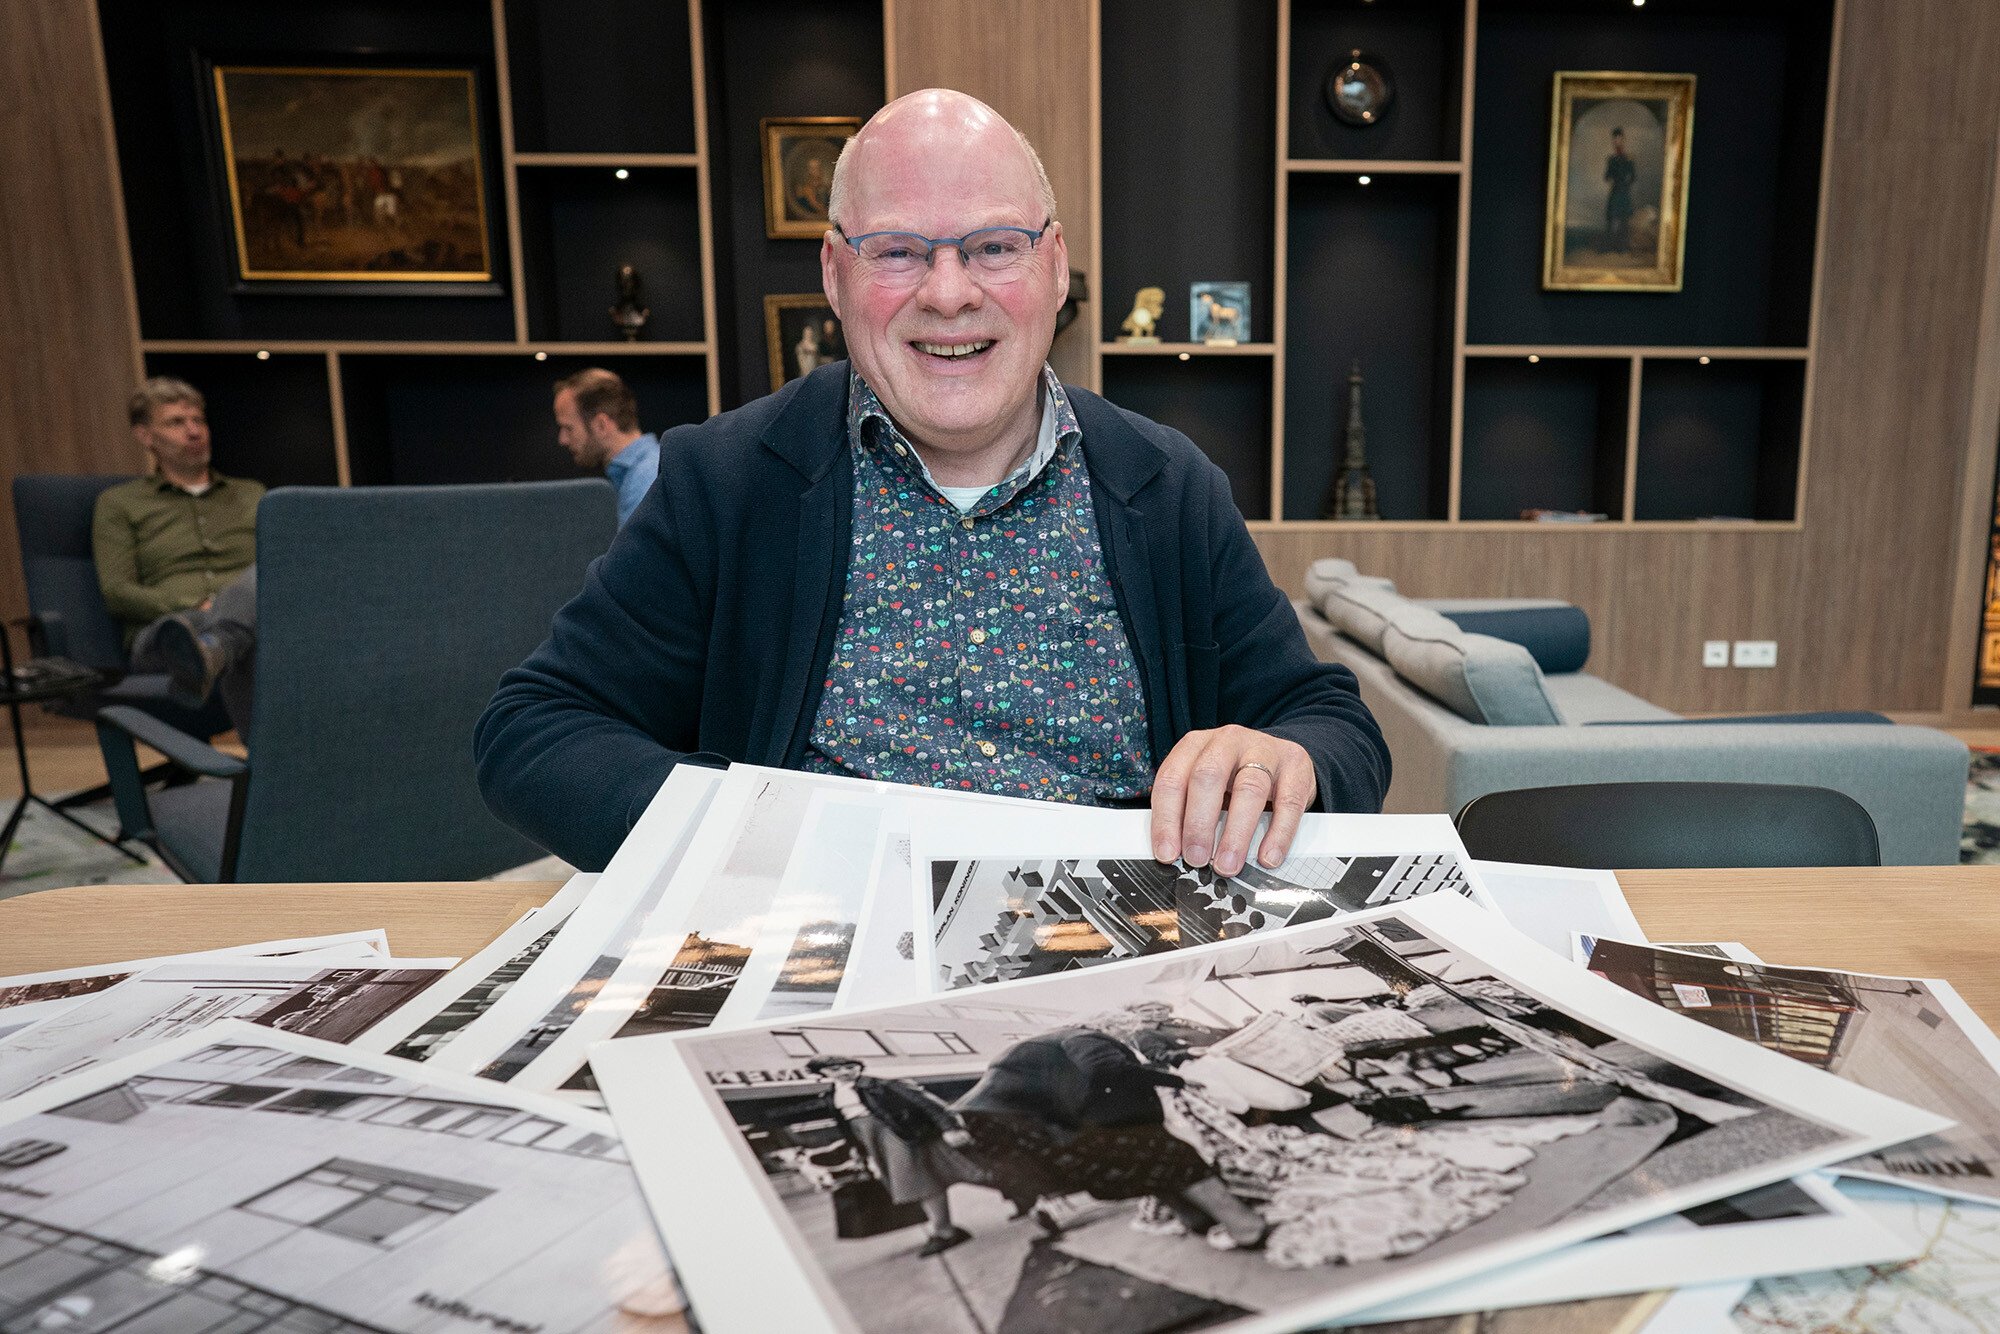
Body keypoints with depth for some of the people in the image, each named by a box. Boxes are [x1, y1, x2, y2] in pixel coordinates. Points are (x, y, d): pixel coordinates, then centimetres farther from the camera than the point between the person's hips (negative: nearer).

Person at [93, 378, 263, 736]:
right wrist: (195, 608, -11)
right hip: (161, 631, -1)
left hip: (259, 622, 1)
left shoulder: (252, 494, 30)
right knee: (240, 649, -43)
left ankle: (208, 653, -69)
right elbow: (117, 593, 8)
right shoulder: (119, 503, 21)